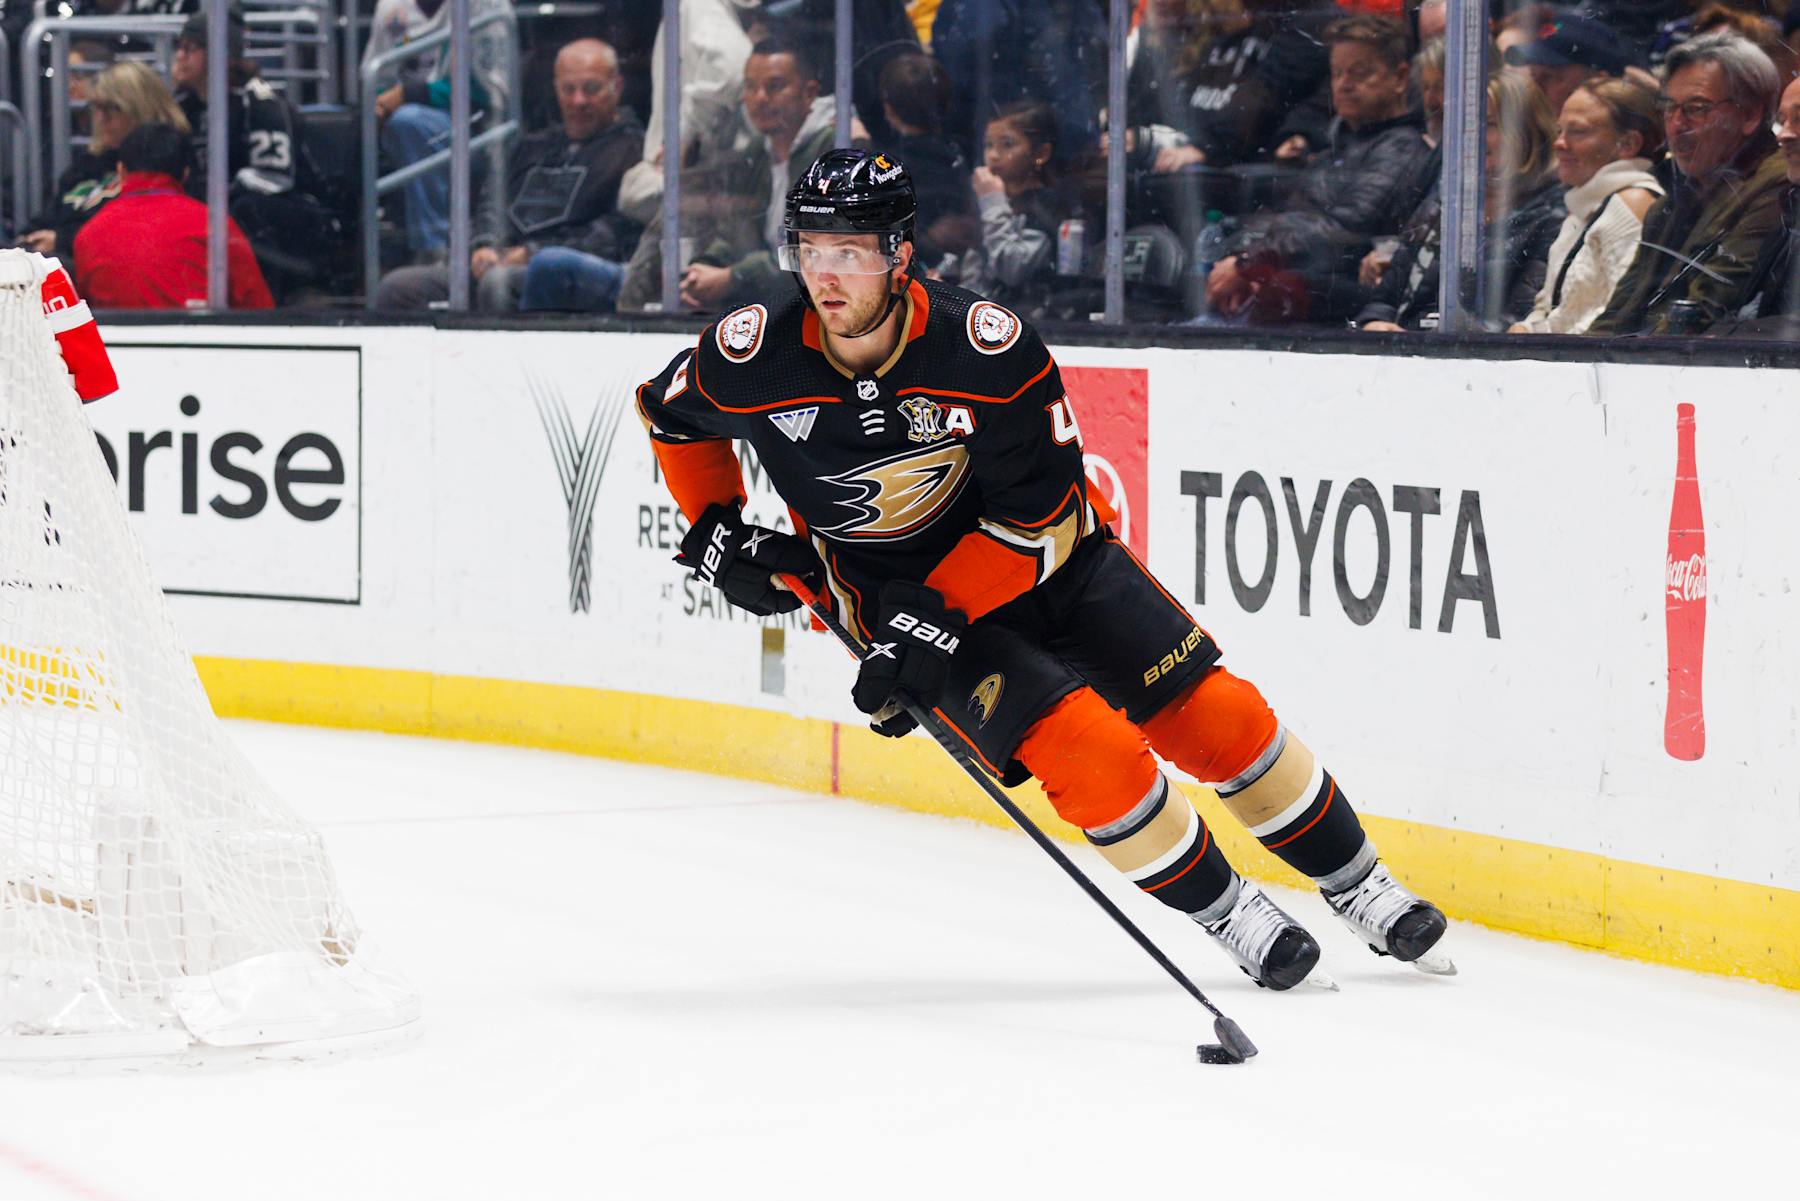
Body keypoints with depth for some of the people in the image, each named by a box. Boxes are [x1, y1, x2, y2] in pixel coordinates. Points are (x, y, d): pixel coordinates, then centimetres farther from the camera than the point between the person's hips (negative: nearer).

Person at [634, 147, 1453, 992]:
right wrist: (716, 538, -3)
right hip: (897, 590, 0)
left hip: (1040, 557, 1)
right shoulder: (753, 359, -20)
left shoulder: (990, 348, -26)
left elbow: (1038, 517, -20)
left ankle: (1359, 890, 16)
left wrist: (930, 624, -26)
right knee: (1089, 750, -22)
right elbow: (671, 412, 4)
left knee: (1215, 715, -4)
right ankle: (1227, 915, -2)